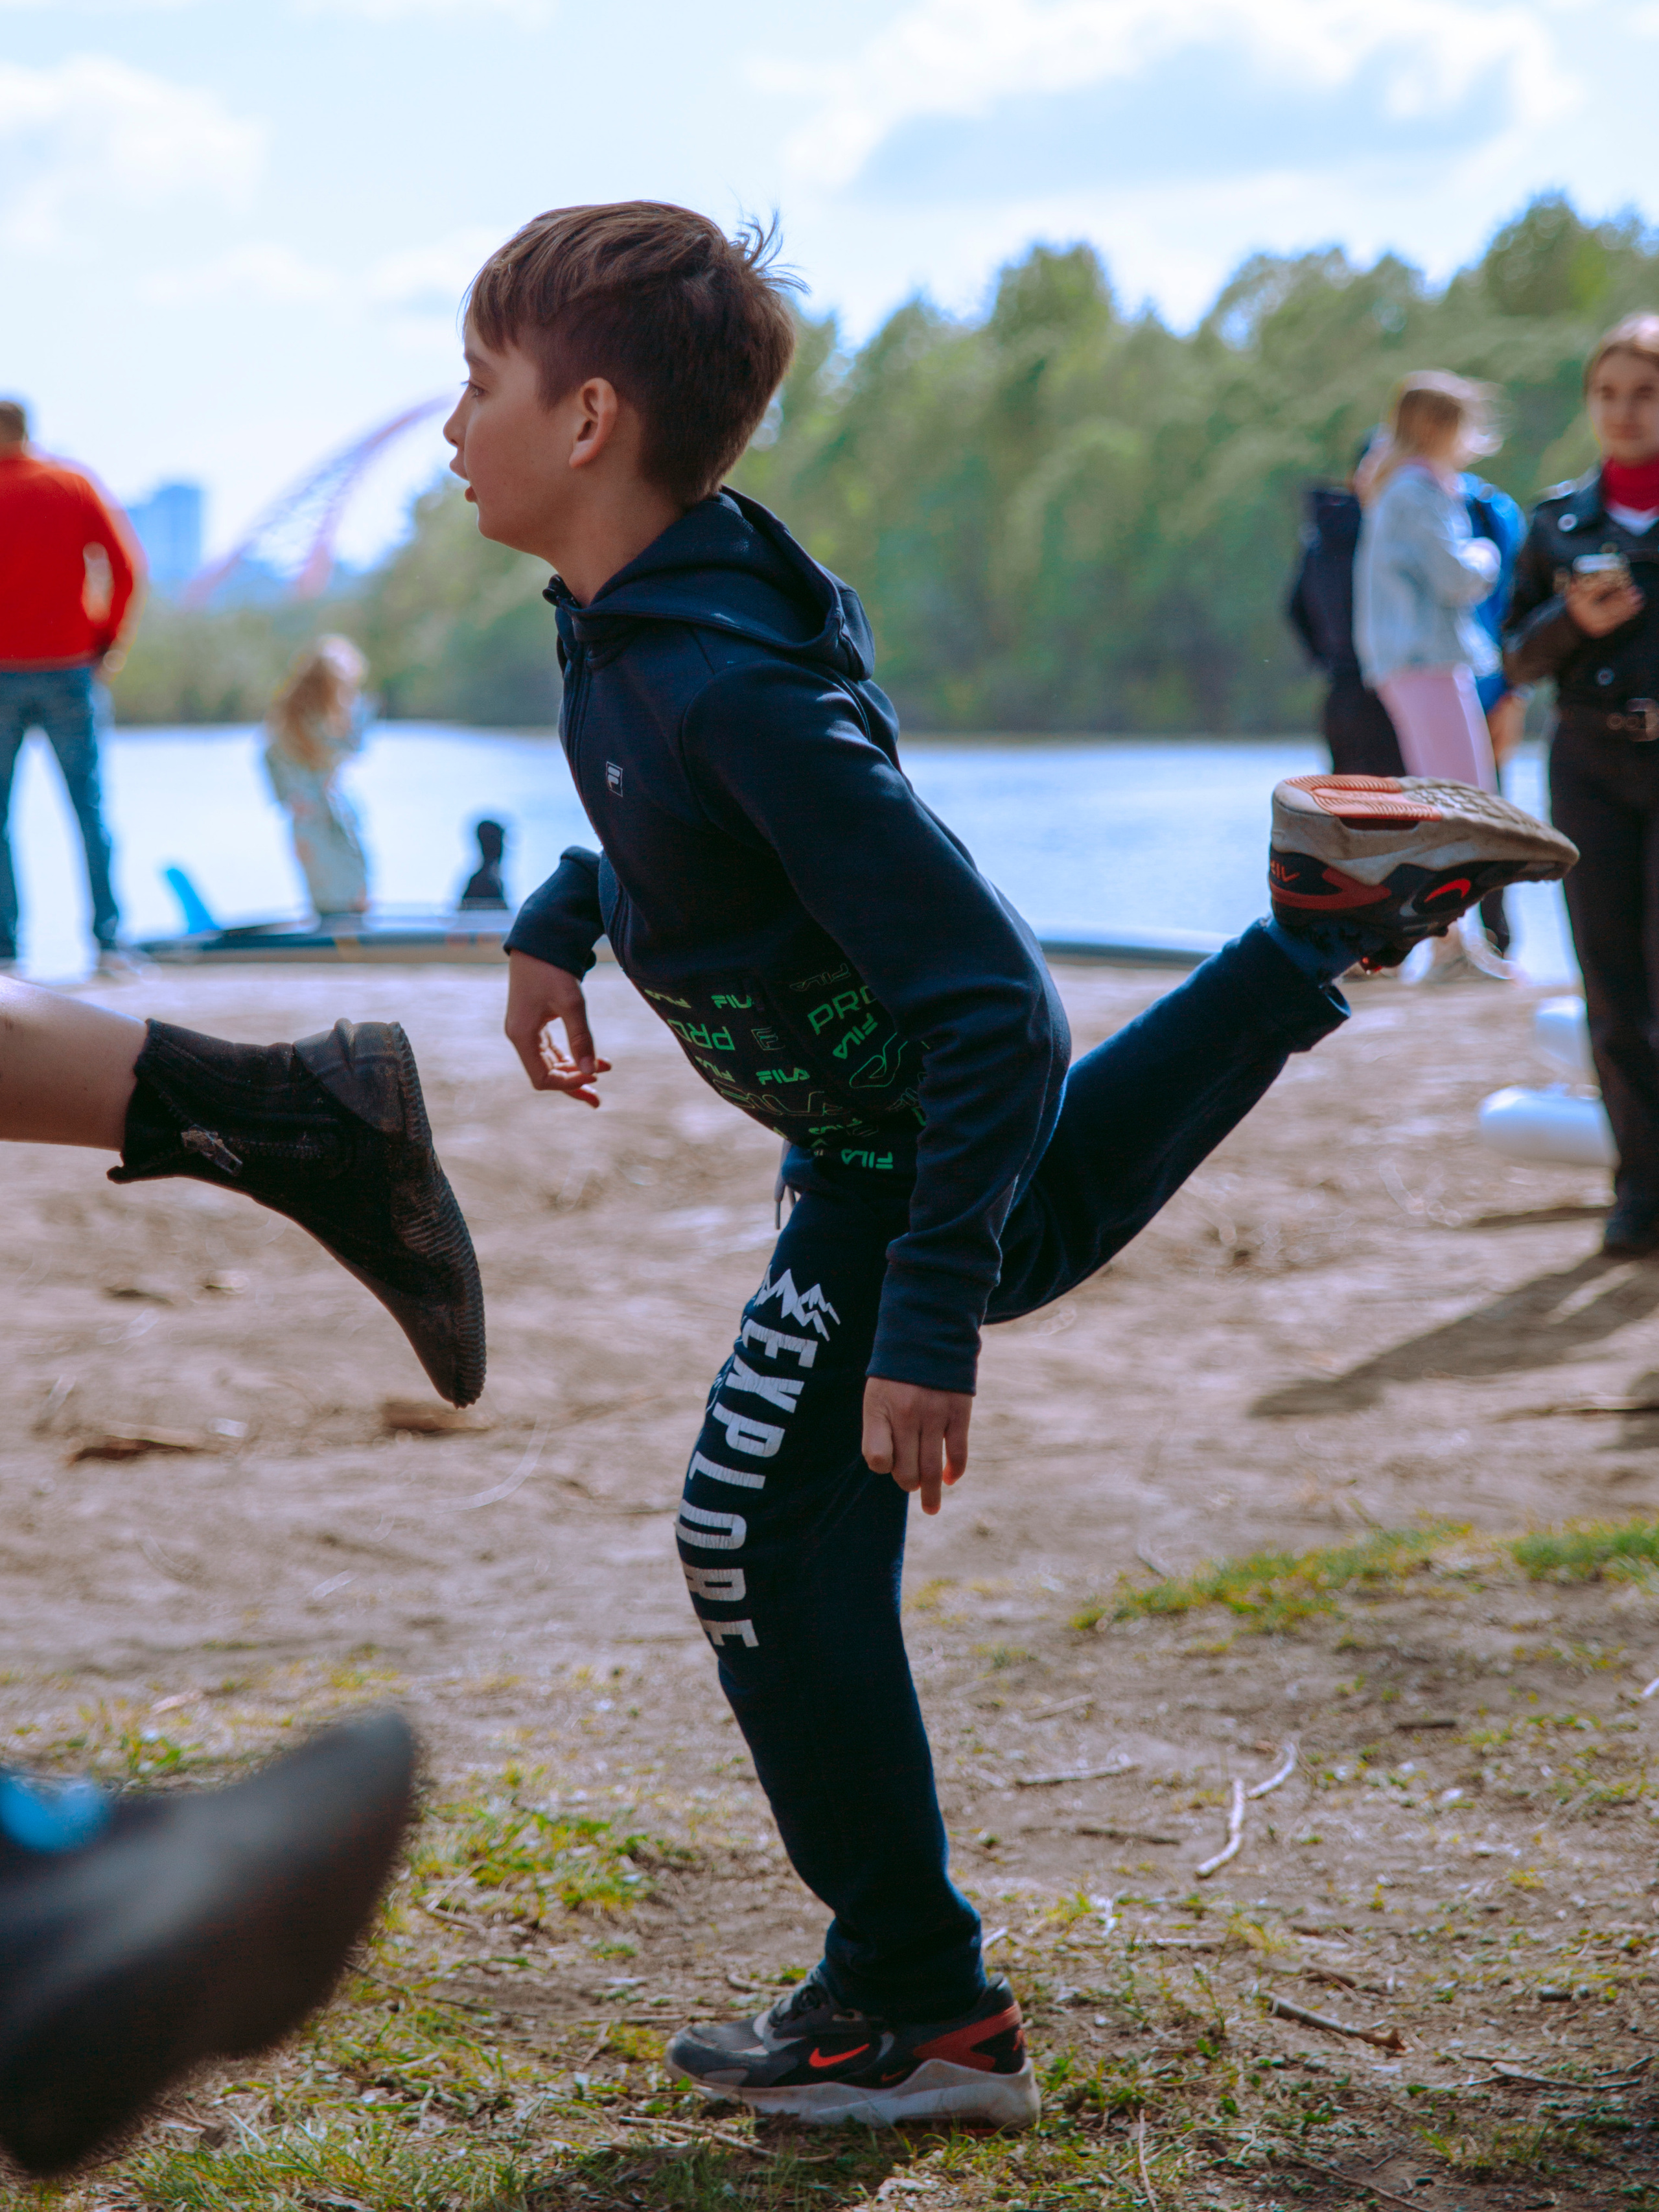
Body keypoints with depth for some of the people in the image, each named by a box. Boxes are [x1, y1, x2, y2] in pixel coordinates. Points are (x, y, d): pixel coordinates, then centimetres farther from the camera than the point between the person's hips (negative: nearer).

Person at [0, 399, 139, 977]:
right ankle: (108, 940, -3)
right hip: (70, 670, 1)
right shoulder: (74, 486, 5)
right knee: (90, 807, 5)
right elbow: (126, 567, -3)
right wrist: (111, 642, 4)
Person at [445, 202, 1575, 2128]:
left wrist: (926, 1327, -37)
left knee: (772, 1537, -7)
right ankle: (1333, 920, 36)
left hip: (912, 1142, -9)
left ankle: (919, 2011, 3)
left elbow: (993, 1006, -36)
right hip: (940, 1094, 9)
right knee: (1049, 1204, 39)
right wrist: (563, 923, 12)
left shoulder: (734, 689, -35)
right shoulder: (625, 609, -9)